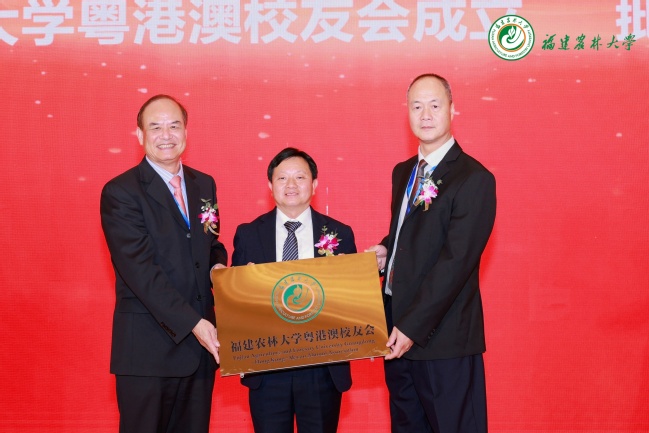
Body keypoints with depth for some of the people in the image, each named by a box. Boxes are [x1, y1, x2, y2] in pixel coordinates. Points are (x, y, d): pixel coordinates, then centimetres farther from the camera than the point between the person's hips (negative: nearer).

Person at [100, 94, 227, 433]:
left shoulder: (204, 185, 10)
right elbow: (140, 269, -17)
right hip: (148, 348, -5)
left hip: (201, 342, 6)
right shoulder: (120, 193, -9)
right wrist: (192, 323, -22)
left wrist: (219, 266, -4)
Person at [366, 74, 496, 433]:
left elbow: (456, 261, -18)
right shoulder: (402, 172, 12)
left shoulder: (474, 179, -13)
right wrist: (386, 251, -1)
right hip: (397, 331, 7)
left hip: (442, 338, -7)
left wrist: (413, 326, -19)